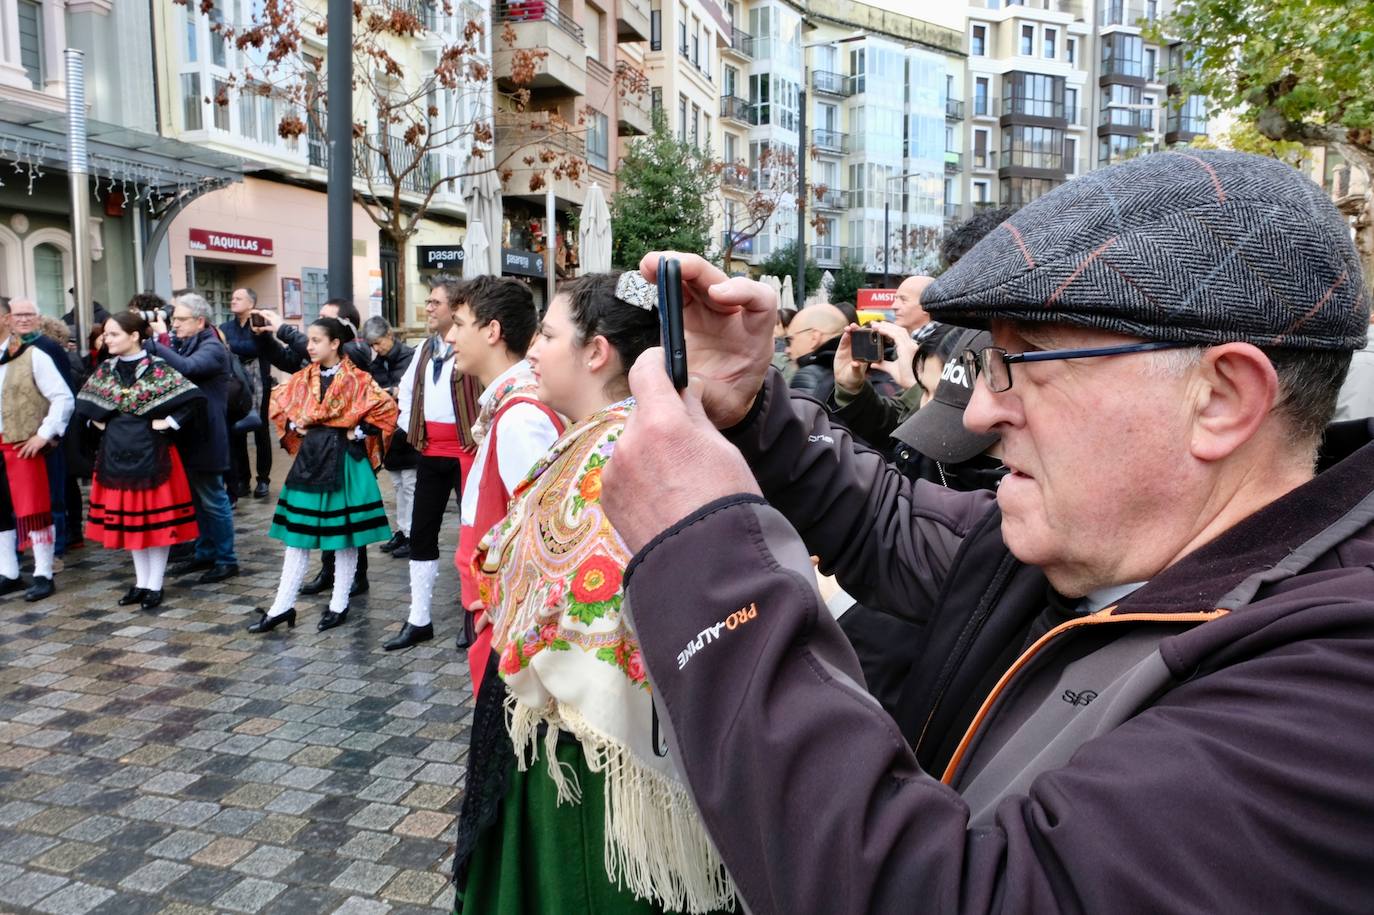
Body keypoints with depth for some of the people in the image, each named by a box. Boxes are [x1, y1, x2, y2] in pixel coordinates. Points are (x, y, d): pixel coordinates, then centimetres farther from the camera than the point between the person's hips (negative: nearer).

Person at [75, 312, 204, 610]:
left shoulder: (158, 370, -12)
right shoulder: (105, 370, 6)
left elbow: (195, 399, -20)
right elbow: (83, 403, 21)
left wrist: (168, 423, -16)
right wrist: (97, 421, 6)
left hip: (151, 453, -6)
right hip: (116, 453, 6)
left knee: (156, 516, 2)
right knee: (128, 518, 12)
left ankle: (155, 585, 12)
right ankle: (141, 582, 23)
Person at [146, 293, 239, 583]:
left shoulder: (212, 347, -13)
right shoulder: (181, 343, 13)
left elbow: (186, 367, -32)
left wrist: (151, 345, -32)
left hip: (205, 437, -8)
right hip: (186, 436, 8)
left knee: (212, 499, 0)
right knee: (196, 499, 17)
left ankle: (226, 560, 10)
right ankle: (205, 554, 28)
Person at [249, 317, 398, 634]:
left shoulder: (357, 380, -9)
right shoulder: (304, 378, 7)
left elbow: (387, 409, -16)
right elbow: (278, 401, 21)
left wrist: (358, 433, -12)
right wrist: (293, 425, 7)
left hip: (343, 461, -5)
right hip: (310, 458, 5)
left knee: (345, 534, 4)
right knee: (297, 533, 6)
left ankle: (339, 605, 16)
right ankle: (283, 606, 12)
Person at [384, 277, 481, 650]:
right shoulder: (425, 349, 12)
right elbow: (407, 389, 24)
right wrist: (409, 426, 14)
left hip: (466, 450, -8)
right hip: (430, 452, 8)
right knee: (421, 534, 10)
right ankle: (419, 620, 20)